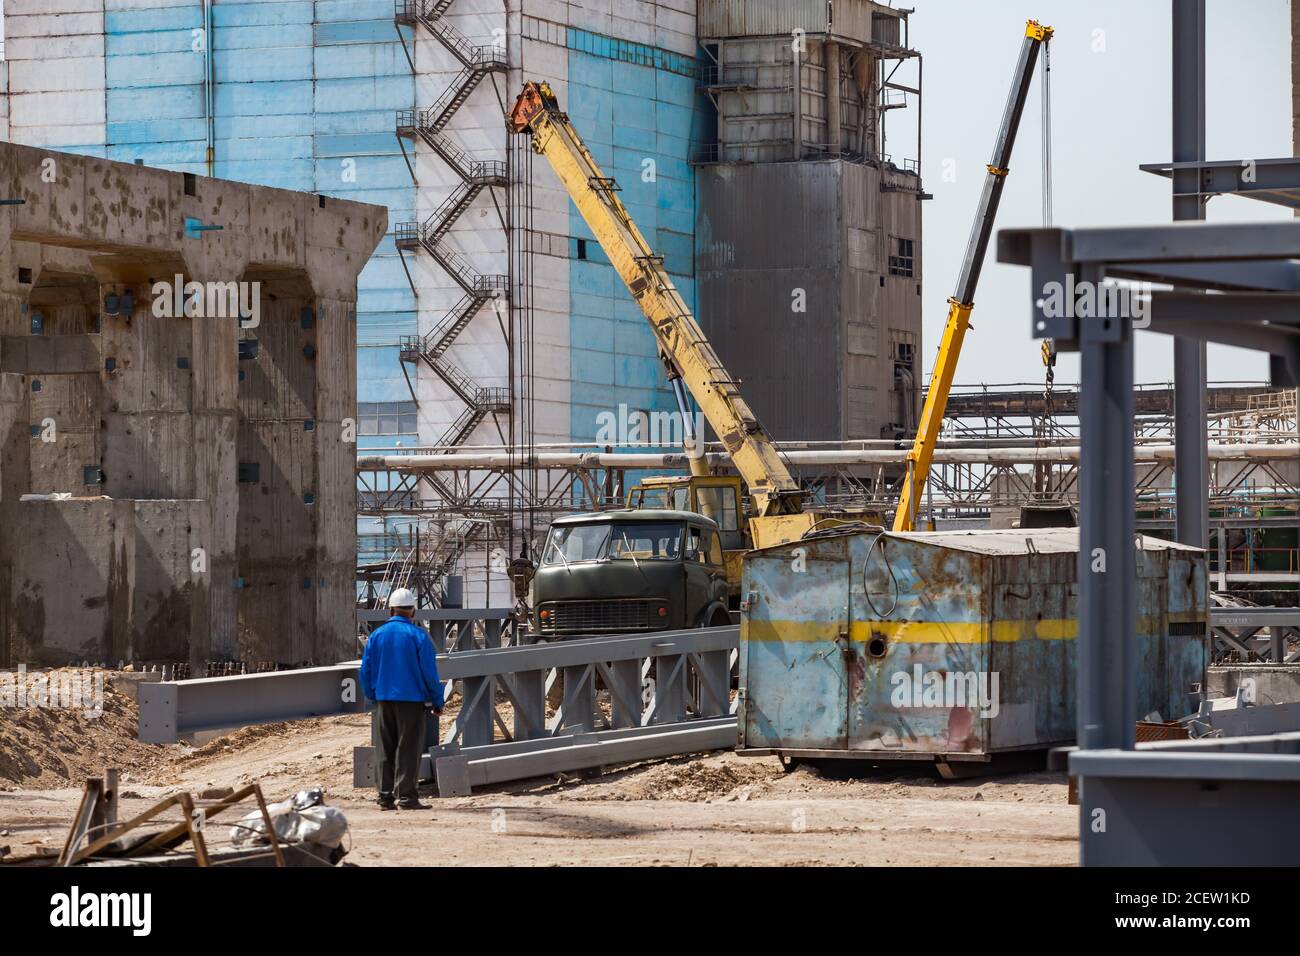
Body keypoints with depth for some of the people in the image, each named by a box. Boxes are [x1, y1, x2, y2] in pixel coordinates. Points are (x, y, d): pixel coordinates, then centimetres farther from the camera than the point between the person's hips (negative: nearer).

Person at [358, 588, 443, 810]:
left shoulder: (377, 635, 4)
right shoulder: (418, 635, -6)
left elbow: (365, 671, 7)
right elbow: (429, 672, -6)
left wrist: (372, 695, 20)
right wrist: (437, 700, 3)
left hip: (384, 699, 3)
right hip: (411, 700, -3)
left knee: (384, 750, 8)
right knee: (408, 749, -1)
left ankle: (385, 796, 7)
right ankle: (407, 797, -5)